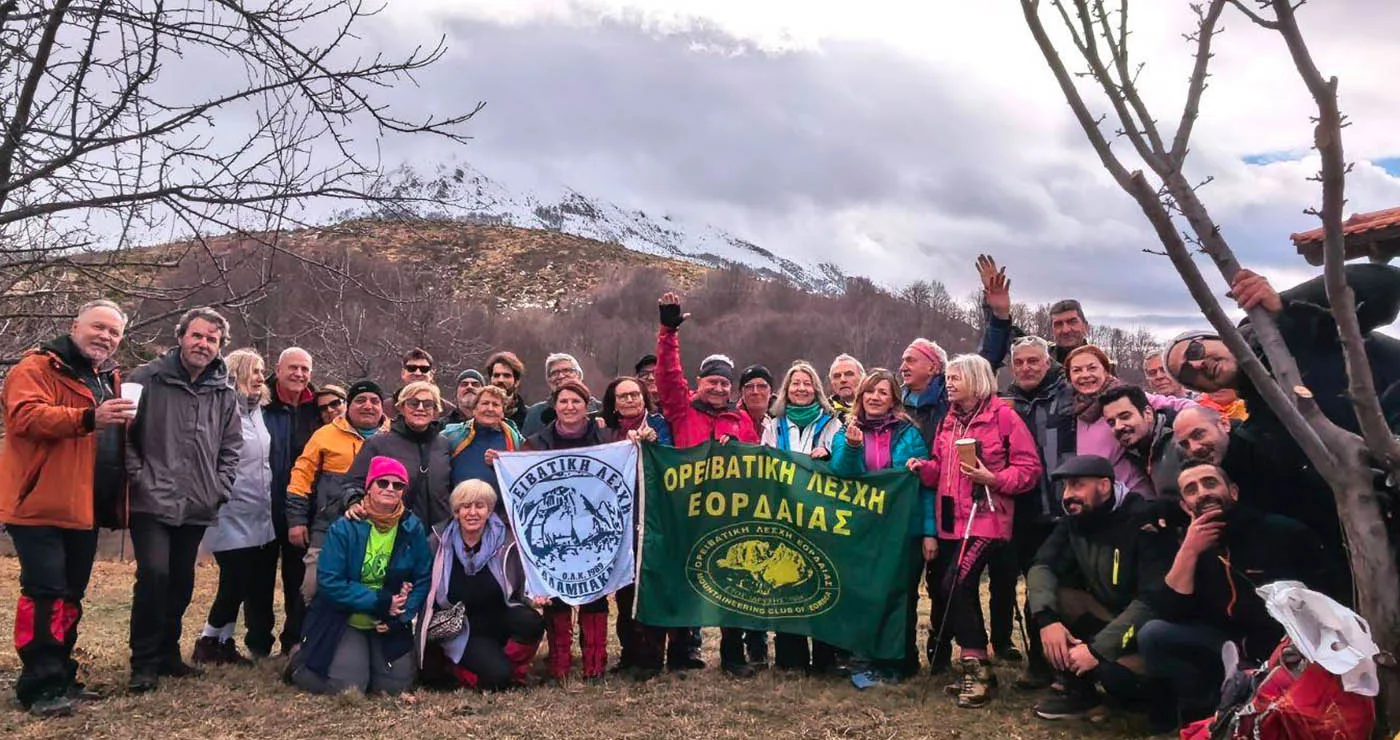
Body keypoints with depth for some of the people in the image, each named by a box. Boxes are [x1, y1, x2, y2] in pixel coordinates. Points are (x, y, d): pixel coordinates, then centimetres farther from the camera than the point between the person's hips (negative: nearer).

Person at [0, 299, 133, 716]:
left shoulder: (109, 377, 19)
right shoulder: (37, 368, -6)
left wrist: (123, 423, 10)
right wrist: (89, 418, -35)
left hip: (85, 508, 8)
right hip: (41, 505, -8)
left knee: (71, 594, 13)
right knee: (44, 593, -10)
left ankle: (60, 677, 22)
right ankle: (39, 686, -5)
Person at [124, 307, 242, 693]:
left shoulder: (225, 394, 8)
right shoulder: (147, 379, -4)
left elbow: (231, 447, 15)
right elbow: (124, 433, -4)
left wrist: (219, 488, 5)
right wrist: (139, 478, -9)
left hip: (197, 507, 5)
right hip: (152, 503, -4)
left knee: (182, 582, 12)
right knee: (154, 573, -15)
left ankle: (167, 653, 28)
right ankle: (144, 662, -1)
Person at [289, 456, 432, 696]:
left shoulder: (413, 528, -6)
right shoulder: (345, 527, -14)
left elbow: (423, 579, -4)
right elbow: (329, 582, -18)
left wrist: (401, 616, -18)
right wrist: (379, 602, -22)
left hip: (391, 625, 3)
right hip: (344, 622, -3)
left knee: (396, 685, -6)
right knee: (346, 687, -14)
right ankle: (301, 665, 18)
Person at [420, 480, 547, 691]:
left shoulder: (506, 542, -7)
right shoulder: (442, 545, -7)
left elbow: (521, 588, 1)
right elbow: (428, 593, 5)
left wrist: (531, 599, -21)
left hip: (502, 620, 1)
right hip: (464, 632, -1)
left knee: (531, 622, -31)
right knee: (497, 676, -26)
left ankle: (514, 672, -3)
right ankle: (459, 667, 7)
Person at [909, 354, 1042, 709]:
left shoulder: (1003, 416, -7)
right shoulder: (948, 422, 15)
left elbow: (1030, 468, -9)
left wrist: (993, 479, -22)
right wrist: (924, 467, -1)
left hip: (985, 519, -7)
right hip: (950, 521, 7)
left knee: (957, 585, -18)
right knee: (940, 585, 7)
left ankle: (976, 668, -7)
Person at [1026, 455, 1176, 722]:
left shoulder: (1143, 520, -22)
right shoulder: (1076, 520, -2)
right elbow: (1042, 567, -8)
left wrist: (1097, 648, -31)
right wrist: (1046, 617, -28)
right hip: (1107, 616, 6)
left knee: (1113, 670, -35)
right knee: (1047, 591, -16)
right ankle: (1077, 689, -4)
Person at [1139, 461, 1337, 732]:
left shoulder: (1282, 531, -9)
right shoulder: (1192, 547, 1)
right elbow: (1168, 613, -12)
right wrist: (1189, 551, -20)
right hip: (1239, 646, 4)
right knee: (1153, 635, -13)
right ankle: (1206, 711, -4)